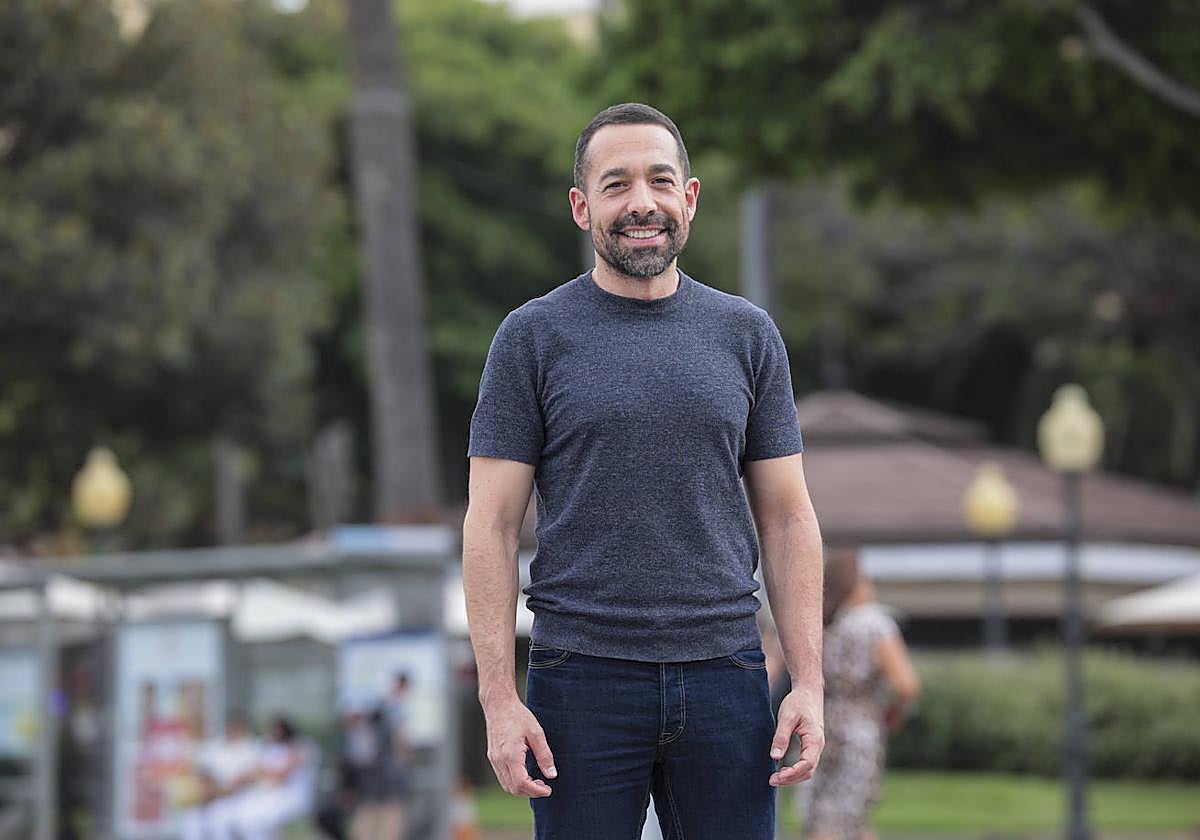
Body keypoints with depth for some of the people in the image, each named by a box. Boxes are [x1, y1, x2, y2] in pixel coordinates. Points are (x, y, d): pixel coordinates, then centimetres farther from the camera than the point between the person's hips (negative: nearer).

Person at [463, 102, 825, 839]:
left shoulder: (747, 335, 9)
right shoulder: (534, 337, 1)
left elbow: (787, 517, 9)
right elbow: (492, 526, -1)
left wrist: (810, 682, -1)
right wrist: (501, 699, -10)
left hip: (725, 673, 2)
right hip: (582, 682, -2)